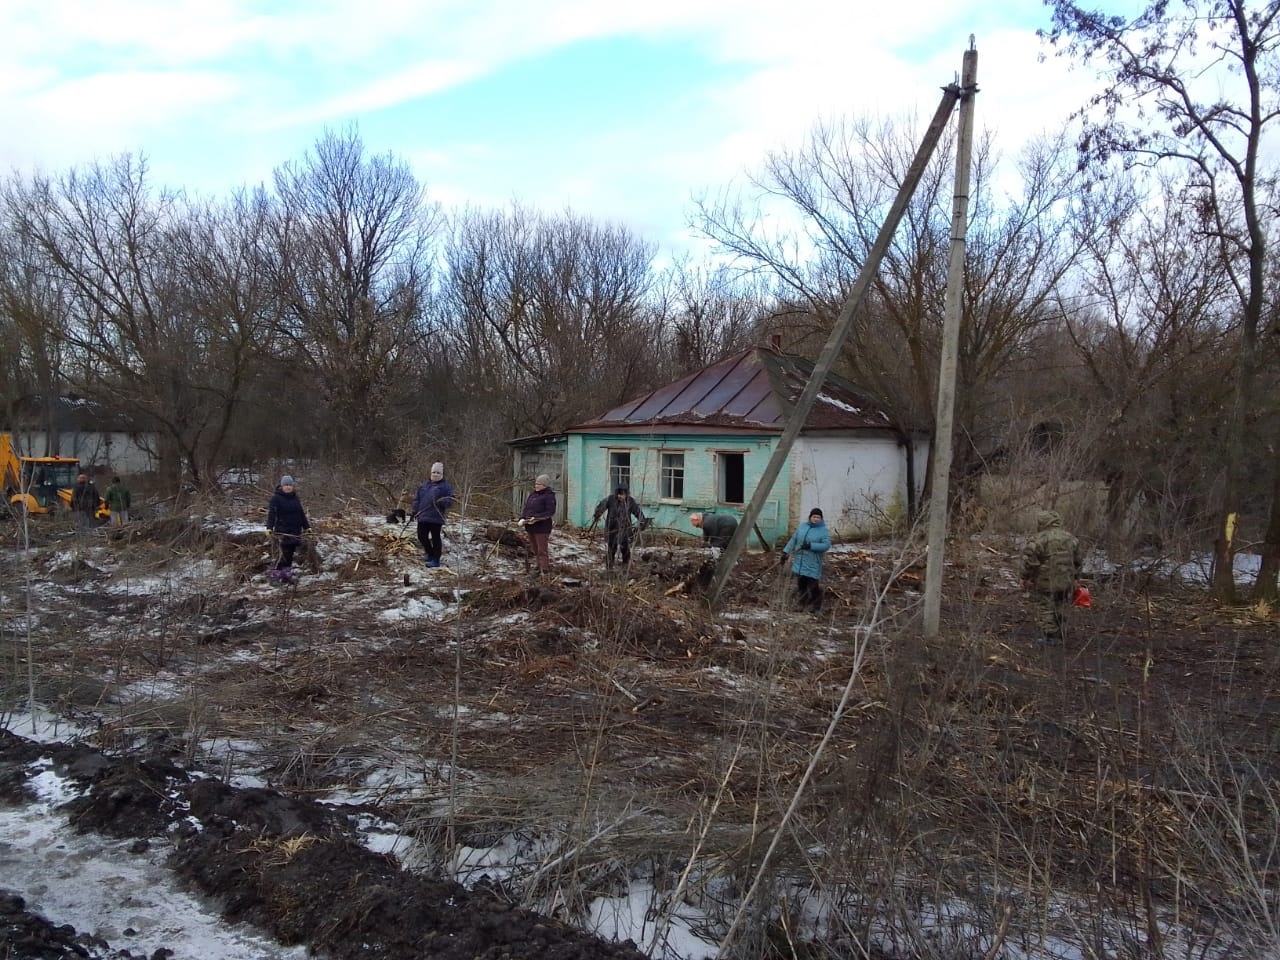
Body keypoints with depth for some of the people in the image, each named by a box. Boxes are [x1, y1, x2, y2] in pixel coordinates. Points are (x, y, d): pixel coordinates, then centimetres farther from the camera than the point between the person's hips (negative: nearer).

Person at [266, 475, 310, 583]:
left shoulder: (295, 498, 14)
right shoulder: (276, 498, -5)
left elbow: (301, 513, 21)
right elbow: (271, 513, -13)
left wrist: (307, 526, 21)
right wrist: (269, 527, -24)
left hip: (295, 530, 6)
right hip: (282, 531, -6)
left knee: (290, 553, 7)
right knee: (285, 553, -12)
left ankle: (287, 574, 13)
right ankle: (276, 574, -1)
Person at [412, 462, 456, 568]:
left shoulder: (446, 486, -1)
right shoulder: (424, 485, 17)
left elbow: (451, 499, -9)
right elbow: (417, 498, 23)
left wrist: (442, 502, -25)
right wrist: (415, 510, 12)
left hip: (436, 517, -7)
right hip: (422, 516, 7)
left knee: (435, 537, -3)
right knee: (422, 536, 11)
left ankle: (435, 560, 4)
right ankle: (430, 554, 32)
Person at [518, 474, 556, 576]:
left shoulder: (549, 496, -10)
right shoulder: (533, 495, 15)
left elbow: (550, 512, -18)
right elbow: (525, 508, 16)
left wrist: (536, 518, -24)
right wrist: (522, 518, -3)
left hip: (542, 528, -8)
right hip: (530, 527, 8)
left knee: (542, 551, -7)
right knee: (536, 551, 15)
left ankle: (544, 571, -4)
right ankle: (539, 568, 24)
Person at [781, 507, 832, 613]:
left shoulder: (824, 531, -7)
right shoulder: (802, 526, 8)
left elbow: (826, 545, -18)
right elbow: (793, 540, 12)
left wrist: (810, 546, -25)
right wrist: (785, 553, 7)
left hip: (813, 565, -5)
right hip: (799, 562, 5)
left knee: (814, 586, -4)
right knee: (801, 585, 13)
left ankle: (816, 607, 9)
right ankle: (802, 604, 27)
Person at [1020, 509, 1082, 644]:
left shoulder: (1039, 539, -14)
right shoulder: (1070, 538, 8)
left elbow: (1029, 558, -18)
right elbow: (1077, 560, 16)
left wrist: (1026, 577, -9)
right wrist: (1074, 578, 26)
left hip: (1046, 582, -6)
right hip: (1066, 582, 6)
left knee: (1046, 608, 5)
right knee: (1060, 609, 15)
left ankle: (1049, 636, 5)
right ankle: (1059, 636, 23)